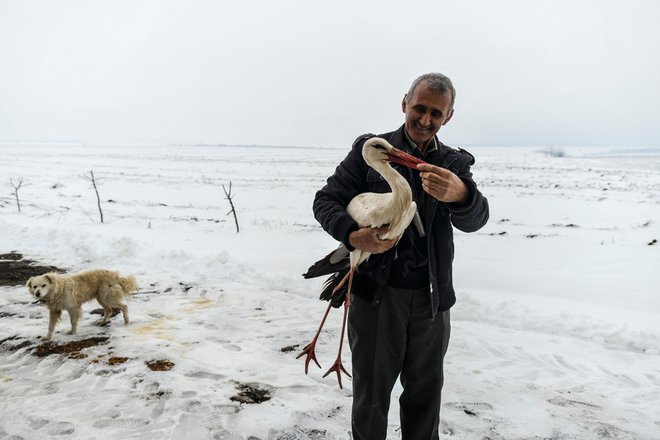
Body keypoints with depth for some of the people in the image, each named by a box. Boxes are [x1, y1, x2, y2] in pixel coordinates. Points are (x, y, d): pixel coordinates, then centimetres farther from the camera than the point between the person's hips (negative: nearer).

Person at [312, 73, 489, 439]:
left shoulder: (455, 164, 4)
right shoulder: (370, 149, -2)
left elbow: (474, 220, -13)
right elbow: (326, 201, -4)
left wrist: (459, 194, -37)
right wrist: (353, 236, -25)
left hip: (431, 299, 3)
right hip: (376, 294, -2)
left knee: (425, 394, 19)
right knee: (371, 397, 10)